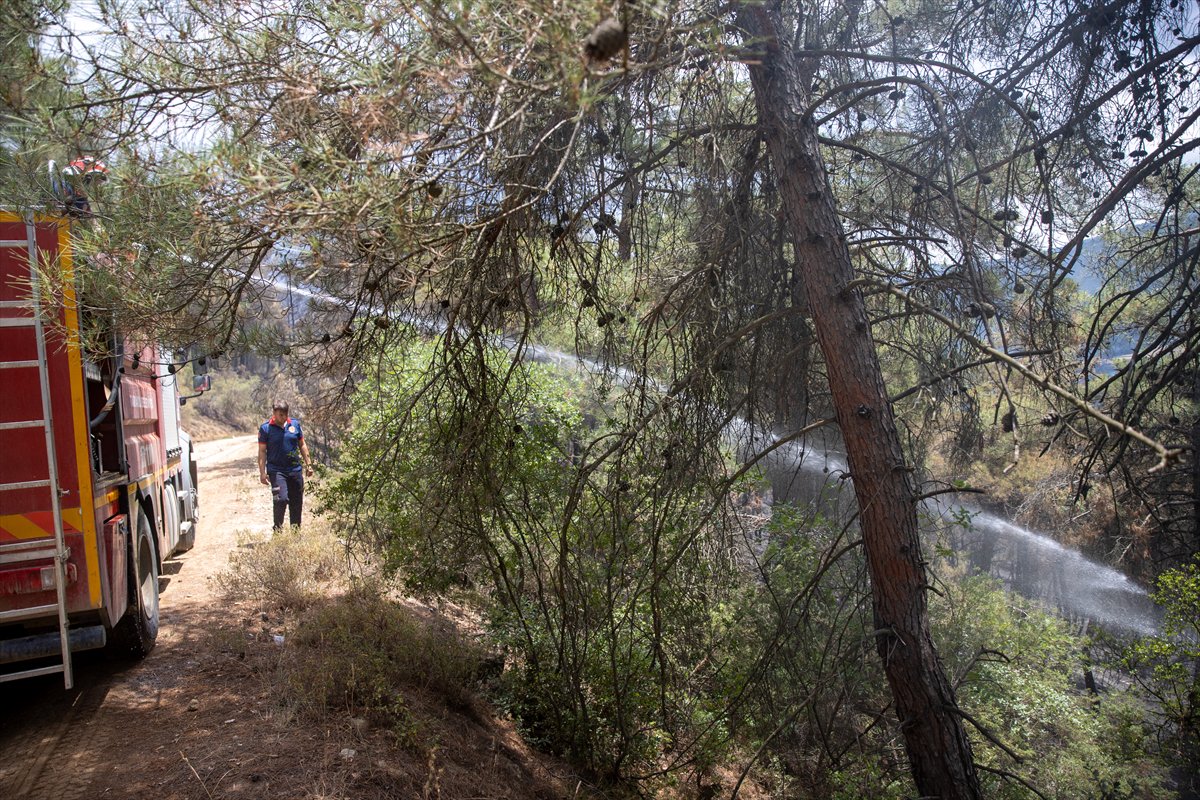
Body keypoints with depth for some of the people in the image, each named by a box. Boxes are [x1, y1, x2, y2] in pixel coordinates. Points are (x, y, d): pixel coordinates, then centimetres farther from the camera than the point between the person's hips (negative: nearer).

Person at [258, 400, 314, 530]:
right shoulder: (265, 428, -4)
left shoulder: (295, 424, 5)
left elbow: (302, 445, 13)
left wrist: (308, 464, 10)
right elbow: (262, 451, -2)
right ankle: (278, 529, -2)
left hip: (295, 470, 4)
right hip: (276, 470, -4)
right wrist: (262, 472, -7)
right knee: (281, 499, -19)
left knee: (297, 503, 9)